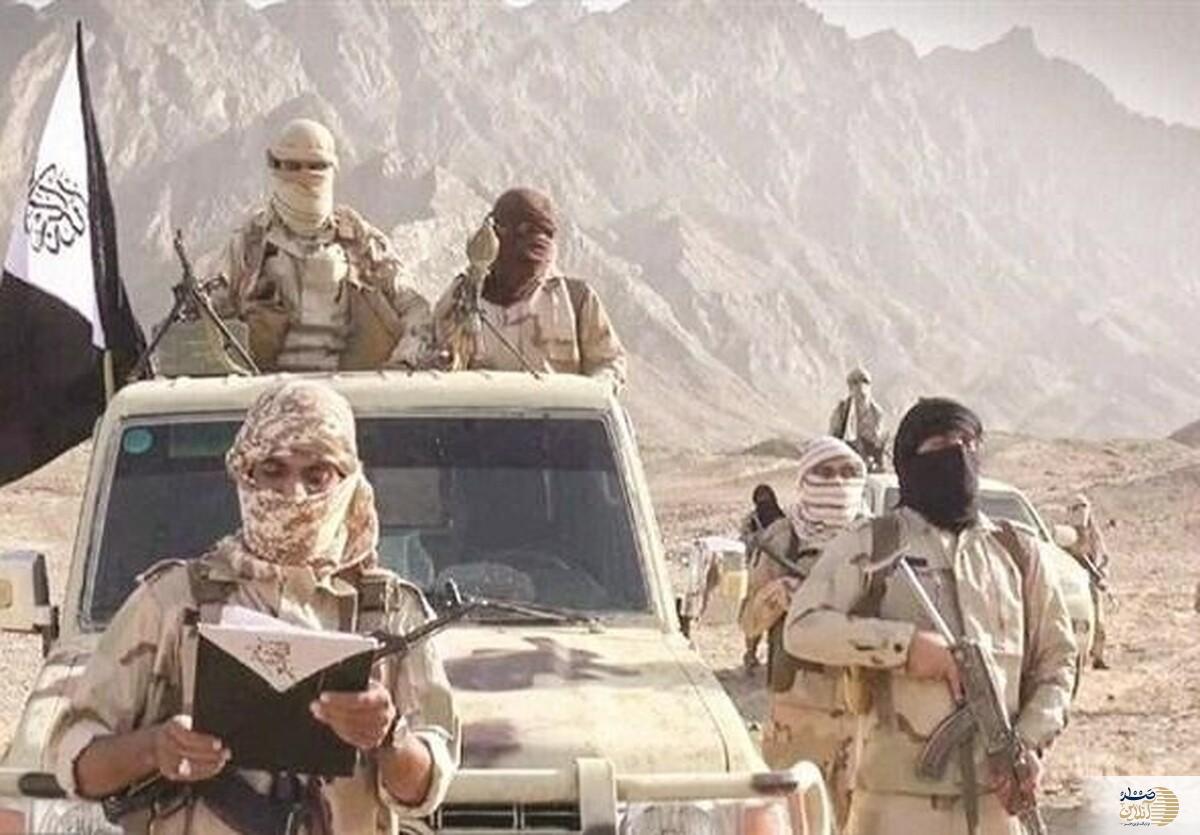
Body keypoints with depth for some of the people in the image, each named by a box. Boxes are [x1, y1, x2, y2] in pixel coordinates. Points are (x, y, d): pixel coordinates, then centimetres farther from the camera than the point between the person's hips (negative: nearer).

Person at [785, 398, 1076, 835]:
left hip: (995, 800, 4)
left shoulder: (1017, 552, 13)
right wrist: (906, 643, -16)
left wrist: (1031, 742, 0)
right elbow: (802, 629, -8)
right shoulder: (868, 547, 2)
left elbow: (1056, 658, 16)